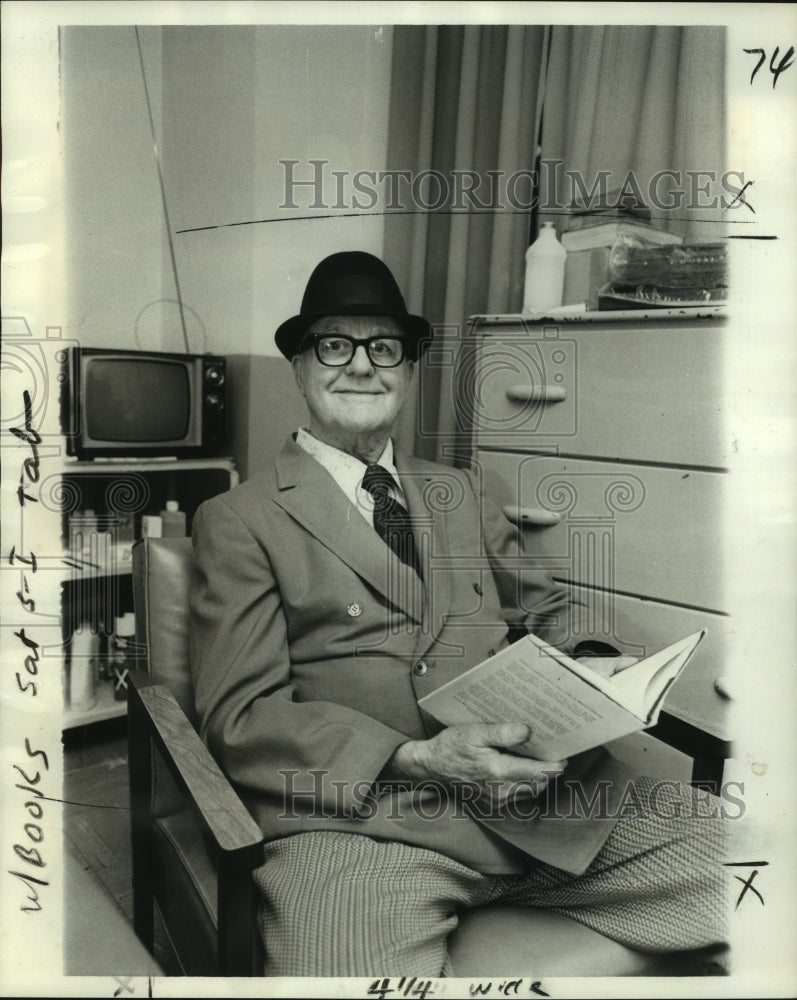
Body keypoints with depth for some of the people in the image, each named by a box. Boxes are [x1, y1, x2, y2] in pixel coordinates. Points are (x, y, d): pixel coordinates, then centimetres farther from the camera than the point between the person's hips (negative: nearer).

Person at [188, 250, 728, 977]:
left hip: (537, 785, 4)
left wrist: (589, 667, 0)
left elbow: (547, 610, 23)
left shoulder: (460, 494, 20)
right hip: (356, 816, -3)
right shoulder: (238, 521, 4)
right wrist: (415, 761, -16)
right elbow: (242, 715, -3)